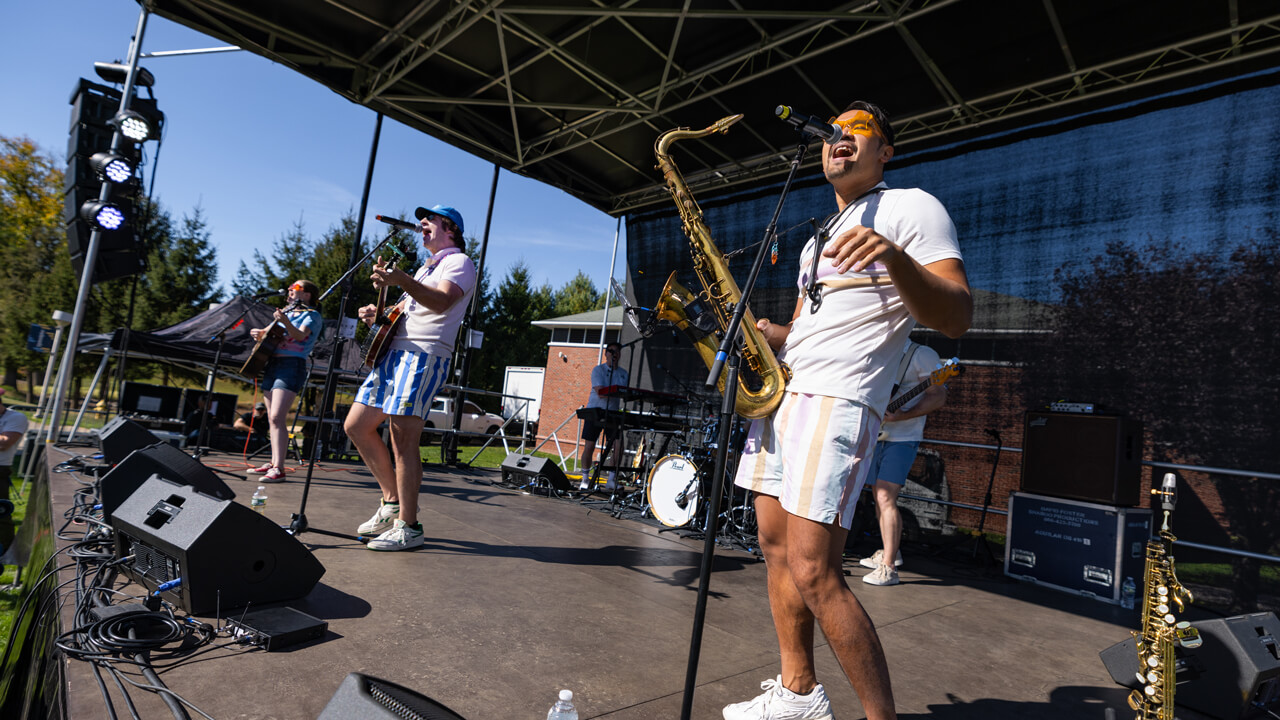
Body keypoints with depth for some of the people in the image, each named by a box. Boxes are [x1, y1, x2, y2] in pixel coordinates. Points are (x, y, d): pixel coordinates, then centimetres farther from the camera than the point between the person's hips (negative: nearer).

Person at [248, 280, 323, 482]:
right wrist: (258, 333, 3)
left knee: (277, 417, -18)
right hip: (272, 364, 8)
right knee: (272, 418, 9)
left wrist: (286, 321, -37)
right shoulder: (285, 312, 22)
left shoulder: (311, 315, -1)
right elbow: (267, 332, 26)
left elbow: (300, 336, -19)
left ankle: (278, 468, -20)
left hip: (291, 365, -8)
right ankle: (273, 462, 15)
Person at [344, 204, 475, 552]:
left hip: (426, 355, -10)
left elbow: (442, 302, -21)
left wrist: (401, 280, -36)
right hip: (395, 350, 10)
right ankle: (392, 500, 19)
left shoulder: (459, 262, -1)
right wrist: (378, 313, 9)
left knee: (403, 438, -13)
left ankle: (408, 526, -4)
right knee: (357, 426, 8)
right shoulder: (425, 268, 29)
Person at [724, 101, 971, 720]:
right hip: (780, 391, 9)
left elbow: (957, 319, -12)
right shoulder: (816, 238, 26)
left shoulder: (912, 208, 1)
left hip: (837, 397, -9)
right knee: (776, 549, 10)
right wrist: (765, 332, 7)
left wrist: (896, 256, -29)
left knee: (812, 572, -14)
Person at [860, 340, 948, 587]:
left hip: (902, 439, -7)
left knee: (886, 497, -15)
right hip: (876, 436, 7)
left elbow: (938, 396, -14)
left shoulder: (922, 355, -8)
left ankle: (888, 569, -11)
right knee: (880, 497, 13)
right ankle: (891, 552, 29)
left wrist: (902, 416, -25)